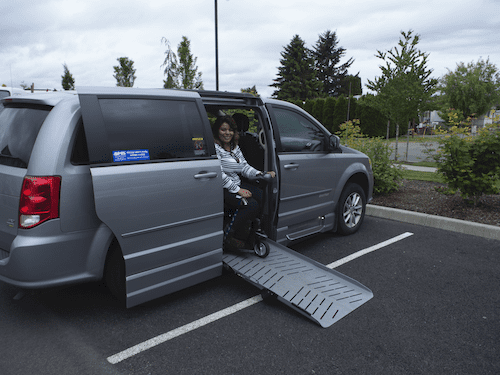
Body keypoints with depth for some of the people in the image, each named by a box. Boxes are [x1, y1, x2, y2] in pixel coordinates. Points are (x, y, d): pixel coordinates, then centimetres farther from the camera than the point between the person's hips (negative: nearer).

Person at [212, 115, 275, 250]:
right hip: (222, 189, -8)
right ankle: (228, 238, -12)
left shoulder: (235, 147, 16)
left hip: (238, 184, 8)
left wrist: (261, 174, -5)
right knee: (252, 205, -25)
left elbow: (245, 167, 13)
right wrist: (237, 190, -21)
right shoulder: (215, 148, -9)